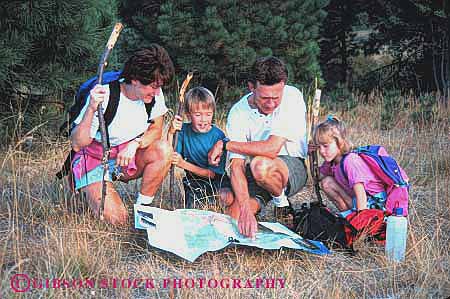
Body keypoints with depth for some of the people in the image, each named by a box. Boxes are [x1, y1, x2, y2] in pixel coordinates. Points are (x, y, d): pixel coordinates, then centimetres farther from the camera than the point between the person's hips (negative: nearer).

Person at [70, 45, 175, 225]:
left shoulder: (154, 94, -12)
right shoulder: (104, 98, -26)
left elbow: (156, 129, -2)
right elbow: (77, 145, -25)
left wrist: (135, 144, -24)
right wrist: (91, 109, -41)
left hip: (128, 157, 5)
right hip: (95, 160, -4)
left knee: (164, 150, -25)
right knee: (116, 219, -23)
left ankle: (142, 207, -7)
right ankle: (91, 190, 12)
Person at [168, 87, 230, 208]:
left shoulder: (218, 136, -12)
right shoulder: (183, 130, -2)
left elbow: (212, 173, -12)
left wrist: (184, 164, -21)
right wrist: (171, 133, -19)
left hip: (215, 182, -1)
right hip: (194, 183, 2)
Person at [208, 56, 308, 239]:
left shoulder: (292, 97, -21)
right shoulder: (238, 113, -13)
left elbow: (272, 148, -29)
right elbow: (236, 165, -20)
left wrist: (225, 144, -21)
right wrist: (245, 209, -34)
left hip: (292, 167, -4)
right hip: (255, 175, 4)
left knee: (260, 165, -36)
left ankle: (280, 198, -4)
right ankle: (257, 203, 16)